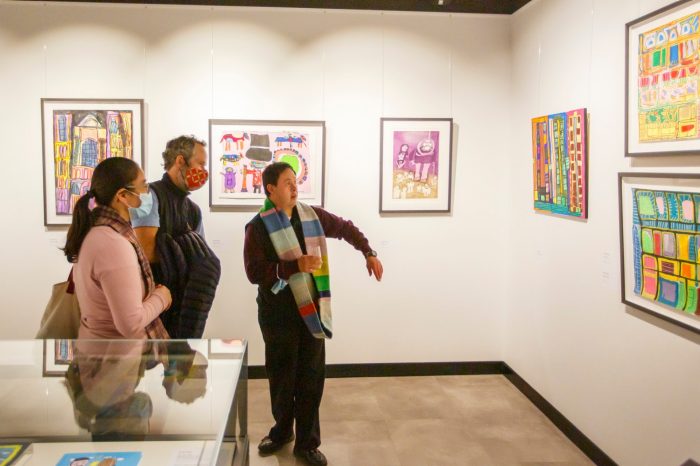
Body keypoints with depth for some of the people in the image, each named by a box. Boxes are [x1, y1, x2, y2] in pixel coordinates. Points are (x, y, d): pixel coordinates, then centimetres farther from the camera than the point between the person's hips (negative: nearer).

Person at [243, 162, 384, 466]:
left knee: (311, 378, 5)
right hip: (278, 315, -2)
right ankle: (282, 431, 35)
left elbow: (346, 228, 18)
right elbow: (254, 272, -17)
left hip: (312, 310, 3)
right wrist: (297, 265, -24)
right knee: (282, 378, 10)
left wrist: (369, 253, 11)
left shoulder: (312, 216, 3)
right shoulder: (258, 227, -8)